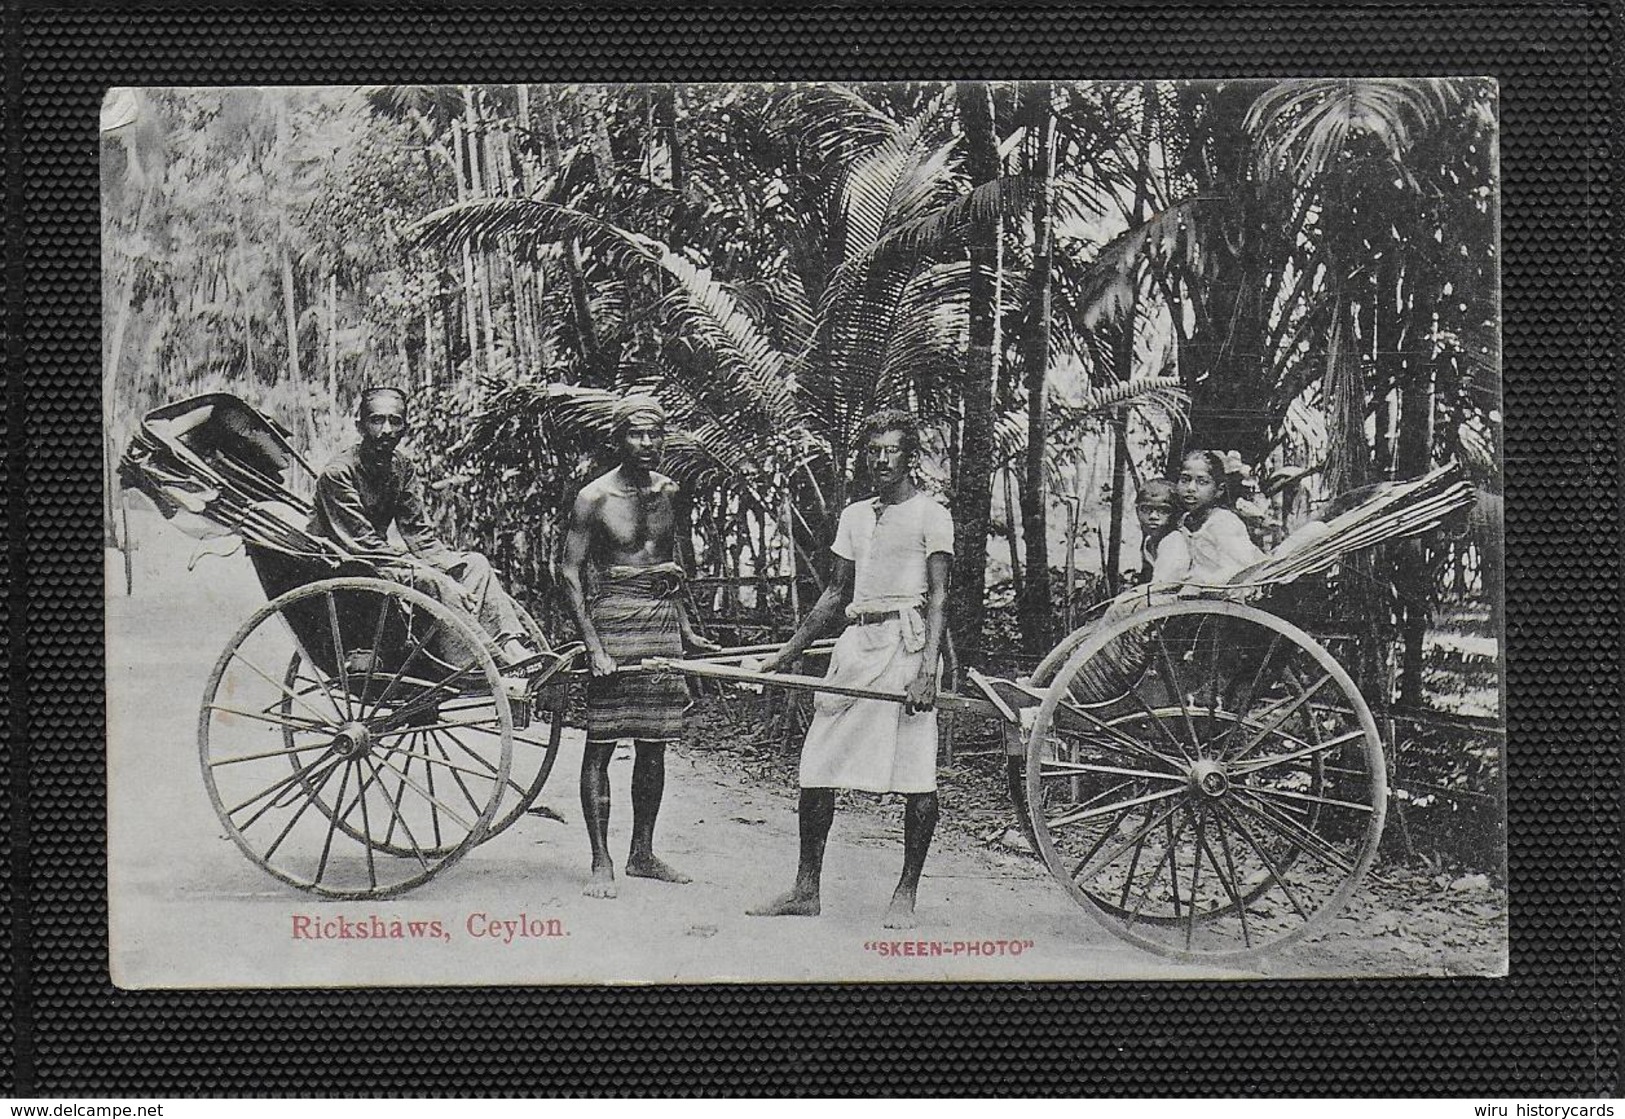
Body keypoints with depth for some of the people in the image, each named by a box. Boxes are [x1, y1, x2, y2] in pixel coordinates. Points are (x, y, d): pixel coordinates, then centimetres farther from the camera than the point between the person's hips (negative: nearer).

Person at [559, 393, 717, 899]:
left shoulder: (668, 492, 11)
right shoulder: (595, 497, -7)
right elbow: (570, 572, -8)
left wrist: (684, 628, 17)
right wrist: (593, 645, -16)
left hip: (663, 618, 6)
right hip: (613, 618, -6)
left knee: (654, 742, 10)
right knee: (601, 742, -5)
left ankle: (642, 854, 21)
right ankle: (601, 863, -1)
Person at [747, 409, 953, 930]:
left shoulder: (930, 515, 1)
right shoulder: (854, 516, 19)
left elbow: (938, 598, -6)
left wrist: (927, 670, -17)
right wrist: (787, 652, 20)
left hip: (907, 642, -6)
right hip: (855, 643, 6)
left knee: (917, 779, -5)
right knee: (816, 769, 3)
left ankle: (905, 895, 5)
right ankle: (806, 891, 11)